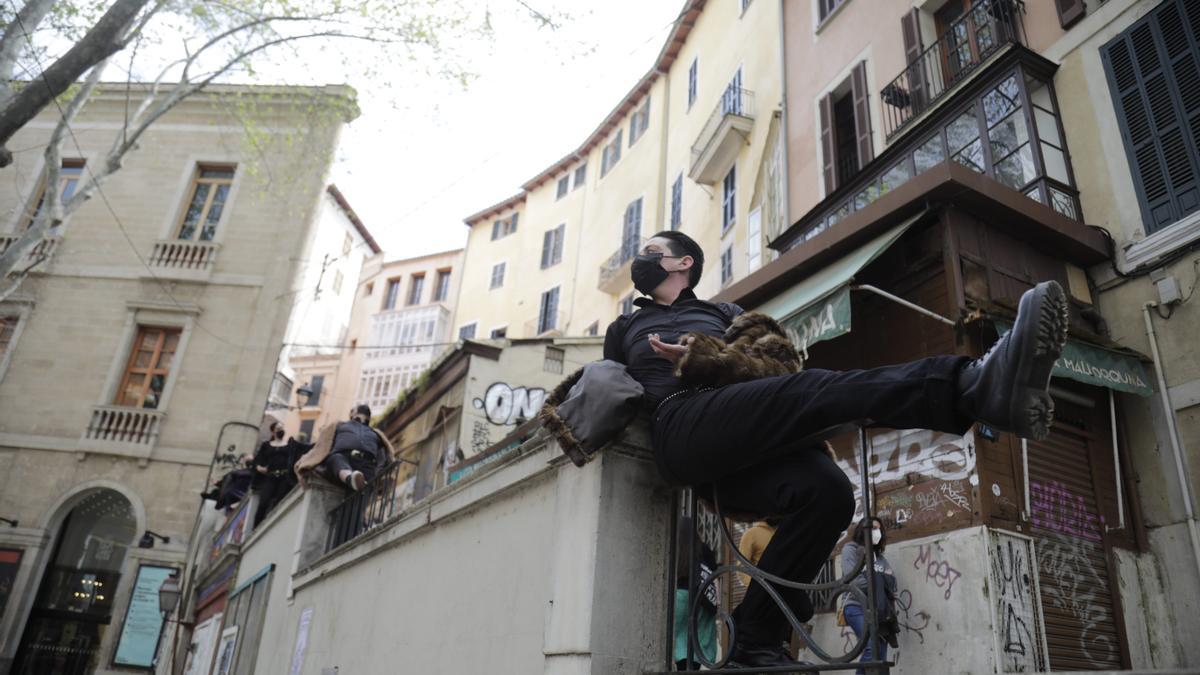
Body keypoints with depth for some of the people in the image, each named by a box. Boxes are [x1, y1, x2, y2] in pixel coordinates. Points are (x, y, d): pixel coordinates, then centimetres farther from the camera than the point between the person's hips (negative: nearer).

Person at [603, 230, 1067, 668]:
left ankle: (754, 643, -19)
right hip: (682, 429, -3)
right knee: (813, 391, -30)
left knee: (826, 490, -28)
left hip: (745, 444, 3)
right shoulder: (625, 328, 35)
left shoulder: (724, 312, 35)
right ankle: (974, 386, -53)